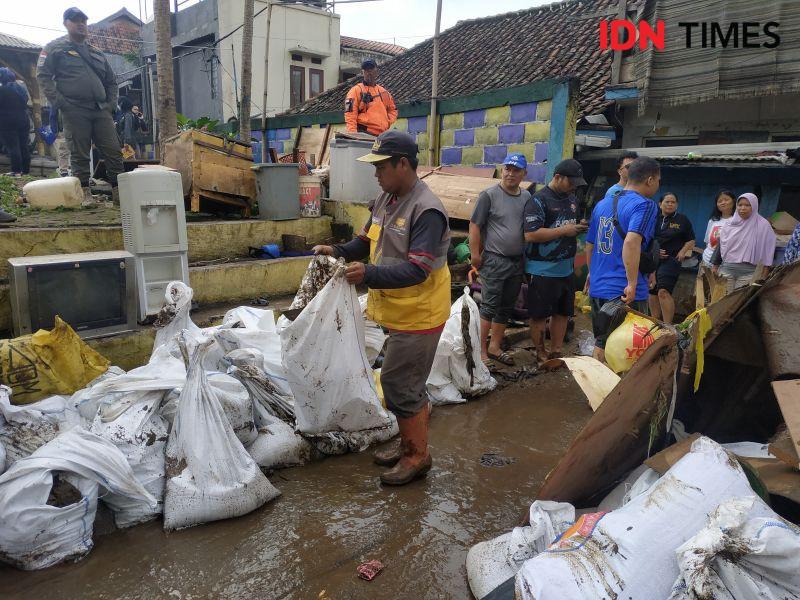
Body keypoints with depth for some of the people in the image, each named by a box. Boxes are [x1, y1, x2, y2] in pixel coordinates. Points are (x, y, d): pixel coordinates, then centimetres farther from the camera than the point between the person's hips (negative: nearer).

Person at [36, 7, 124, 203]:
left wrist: (112, 103, 12)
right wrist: (59, 102, -8)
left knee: (114, 151, -3)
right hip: (75, 111, -4)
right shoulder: (55, 48, 8)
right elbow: (43, 76, 2)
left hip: (101, 111, 4)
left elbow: (111, 80, 28)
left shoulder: (97, 54, 23)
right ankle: (85, 193, 1)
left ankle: (119, 192, 1)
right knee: (80, 155, -4)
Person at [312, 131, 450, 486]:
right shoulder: (386, 199, 8)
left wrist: (369, 275, -33)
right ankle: (409, 445, 36)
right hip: (397, 311, 9)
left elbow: (417, 270, -26)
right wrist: (339, 251, -1)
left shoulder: (426, 210, -21)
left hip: (418, 314, -9)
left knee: (398, 383, -3)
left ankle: (417, 456, 16)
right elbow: (368, 241, 17)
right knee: (406, 382, 19)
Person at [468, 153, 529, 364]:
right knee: (489, 306, -4)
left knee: (506, 308, 13)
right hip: (494, 260, -6)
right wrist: (475, 254, -12)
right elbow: (474, 226, -9)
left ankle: (494, 347, 25)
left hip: (518, 262, 6)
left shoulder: (527, 197, 9)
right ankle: (481, 350, 4)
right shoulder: (489, 195, -8)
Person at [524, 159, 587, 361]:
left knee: (563, 313, 14)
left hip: (567, 268, 8)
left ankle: (556, 353, 27)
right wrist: (564, 230, -19)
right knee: (540, 315, 3)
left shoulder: (572, 199, 13)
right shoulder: (539, 200, -12)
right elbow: (530, 235, -22)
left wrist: (579, 228, 3)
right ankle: (540, 355, 17)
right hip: (543, 270, -8)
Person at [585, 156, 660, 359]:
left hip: (598, 289, 7)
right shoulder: (644, 205, -11)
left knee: (601, 343, 20)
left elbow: (589, 244, 19)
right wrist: (632, 284, -25)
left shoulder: (602, 204, 12)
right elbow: (631, 241, -28)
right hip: (626, 294, -7)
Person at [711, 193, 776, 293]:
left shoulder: (763, 225, -2)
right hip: (726, 268, 3)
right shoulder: (729, 224, 8)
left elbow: (768, 249, -1)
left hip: (748, 271, -3)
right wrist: (715, 266, 11)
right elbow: (720, 245, 13)